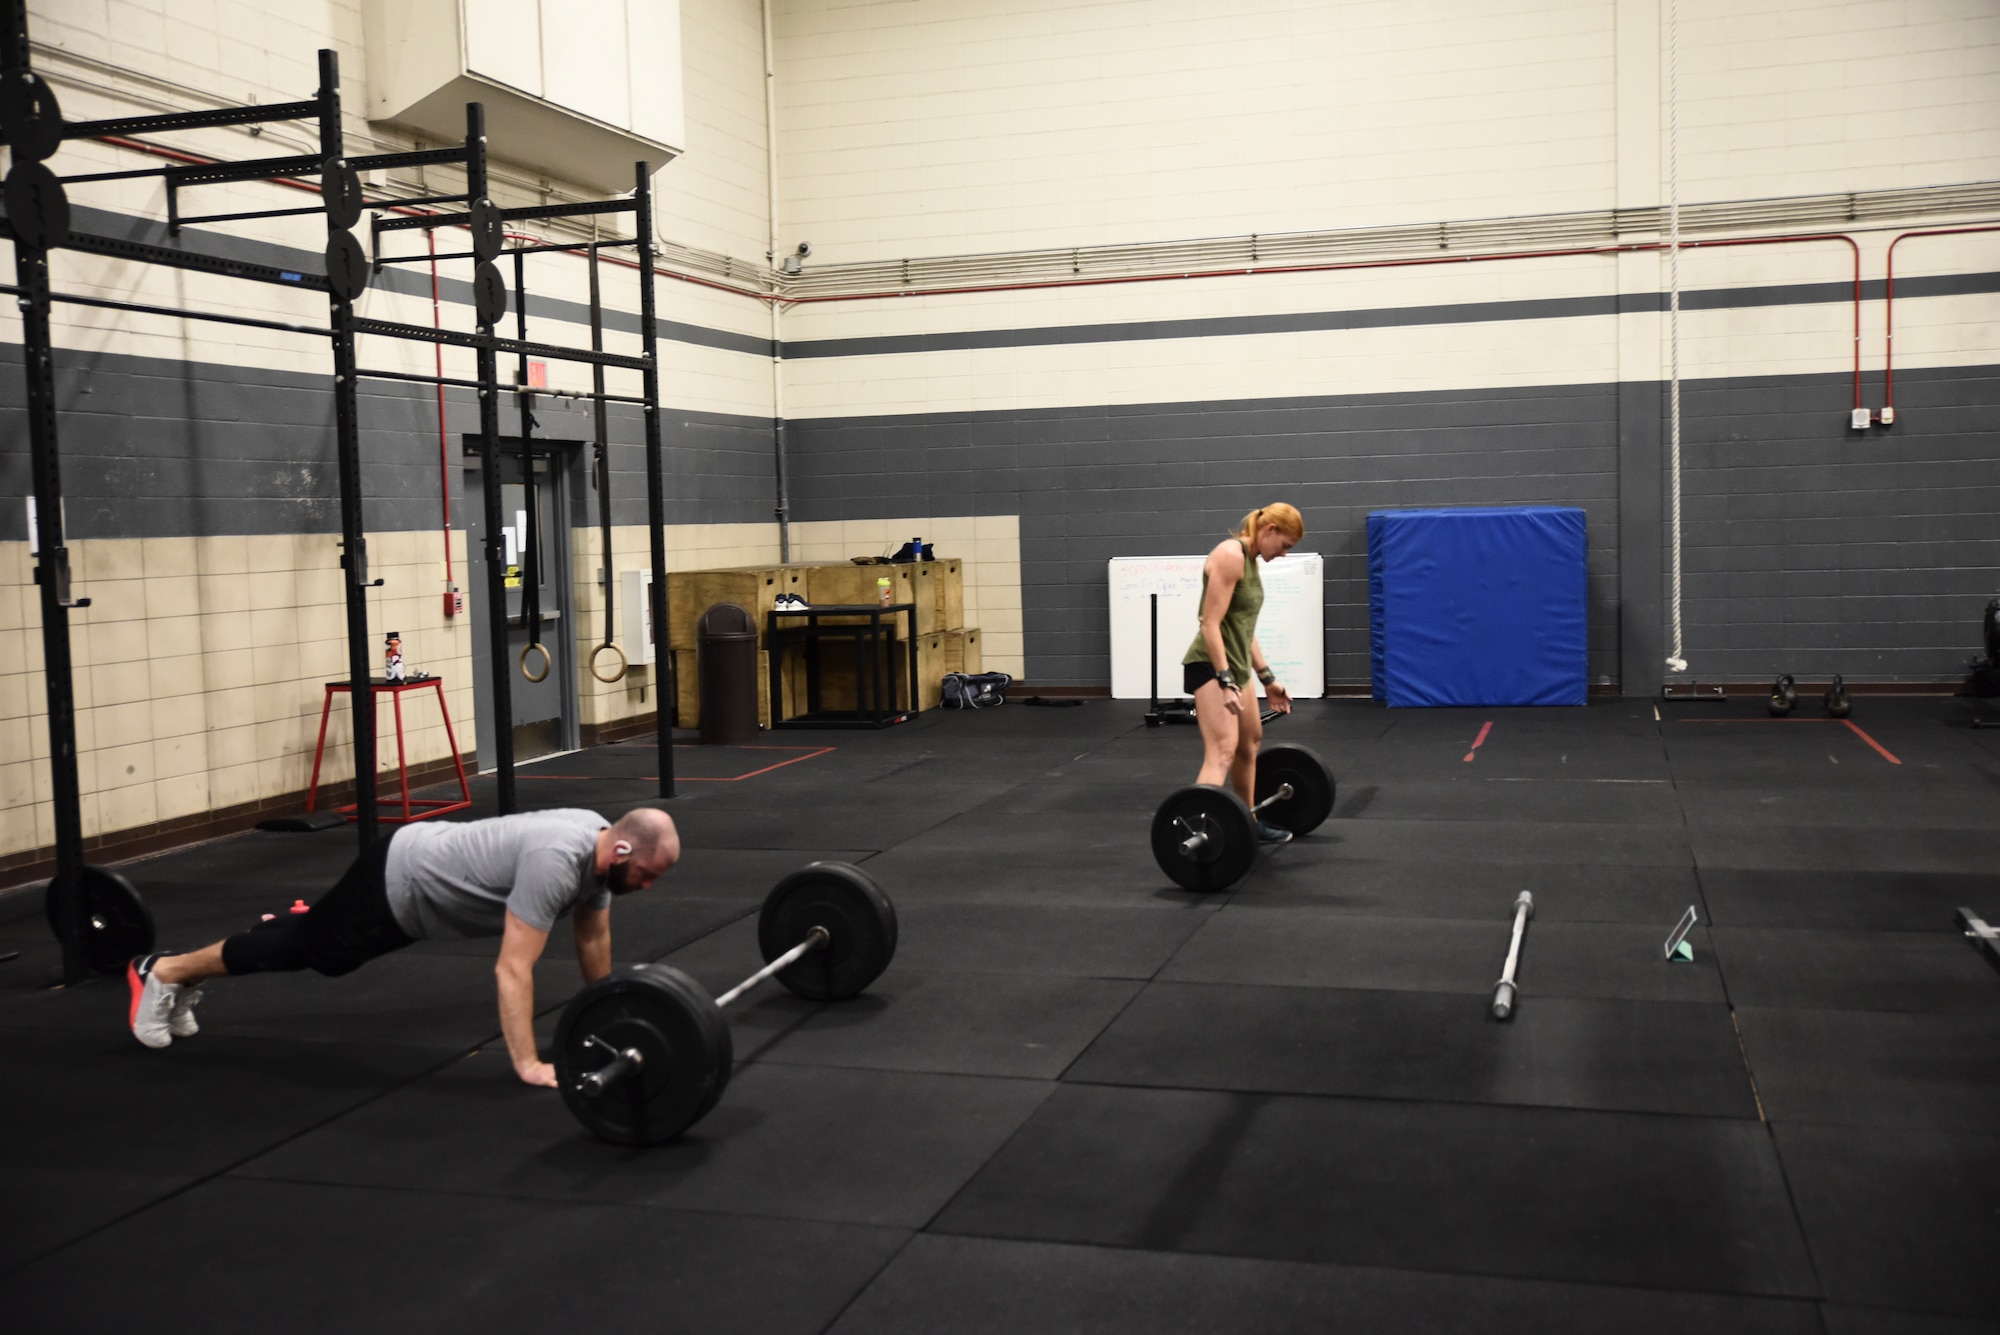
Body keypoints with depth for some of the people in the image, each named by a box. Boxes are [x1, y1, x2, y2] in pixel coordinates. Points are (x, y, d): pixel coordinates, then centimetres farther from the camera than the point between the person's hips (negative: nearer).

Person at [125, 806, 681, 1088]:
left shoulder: (598, 843, -9)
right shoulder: (555, 863, -37)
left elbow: (592, 936, 7)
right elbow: (512, 969, -38)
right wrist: (527, 1065, -37)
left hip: (427, 870, 8)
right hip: (400, 884, -8)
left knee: (311, 943, 28)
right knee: (305, 949, 11)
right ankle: (164, 973, 30)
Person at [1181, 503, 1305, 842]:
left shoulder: (1250, 560, 13)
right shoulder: (1230, 555, -17)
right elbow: (1211, 625, -22)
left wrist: (1267, 677, 19)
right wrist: (1226, 683, -27)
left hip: (1235, 666, 11)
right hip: (1211, 666, -11)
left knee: (1249, 743, 26)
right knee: (1222, 752, -24)